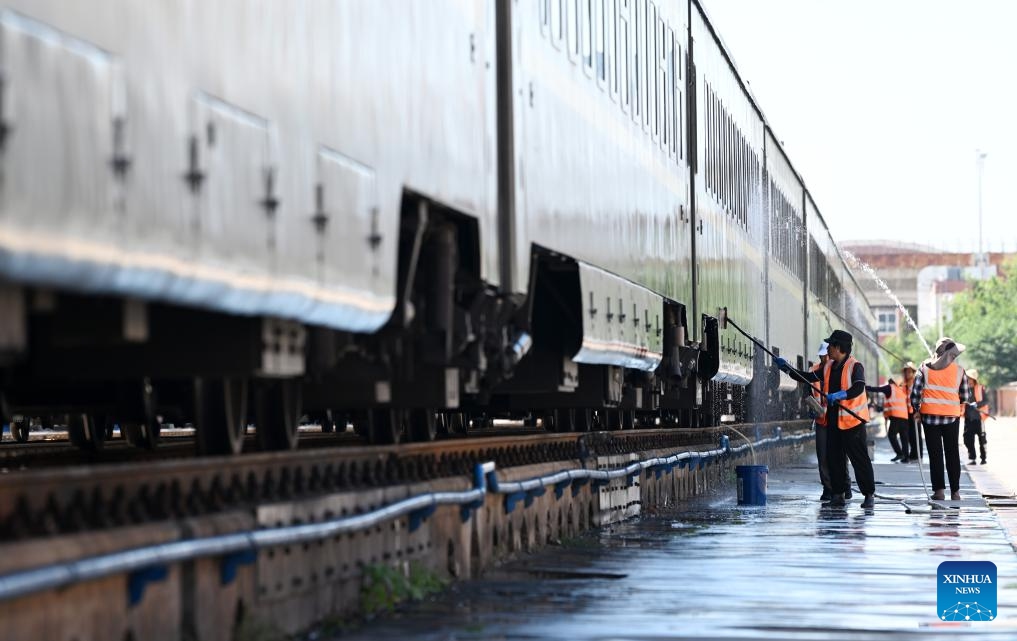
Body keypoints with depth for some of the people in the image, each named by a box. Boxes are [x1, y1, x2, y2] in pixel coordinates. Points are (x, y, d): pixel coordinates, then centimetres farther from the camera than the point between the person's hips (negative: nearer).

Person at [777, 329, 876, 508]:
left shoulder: (854, 366, -10)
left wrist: (839, 395, -38)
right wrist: (788, 369, 12)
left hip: (852, 420, -7)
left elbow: (858, 388, -25)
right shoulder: (828, 367, 13)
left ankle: (869, 495, -1)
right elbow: (809, 377, 20)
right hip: (833, 420, 7)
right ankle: (838, 494, 13)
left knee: (859, 458, -5)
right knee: (833, 458, 7)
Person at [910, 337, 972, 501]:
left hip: (930, 414, 0)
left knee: (935, 453, 5)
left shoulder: (925, 368, -1)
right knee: (953, 453, 9)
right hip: (952, 415, 0)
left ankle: (939, 490, -2)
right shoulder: (959, 370, -1)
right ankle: (955, 491, 8)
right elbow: (965, 398, 2)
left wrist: (916, 409, 10)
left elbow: (915, 392, -5)